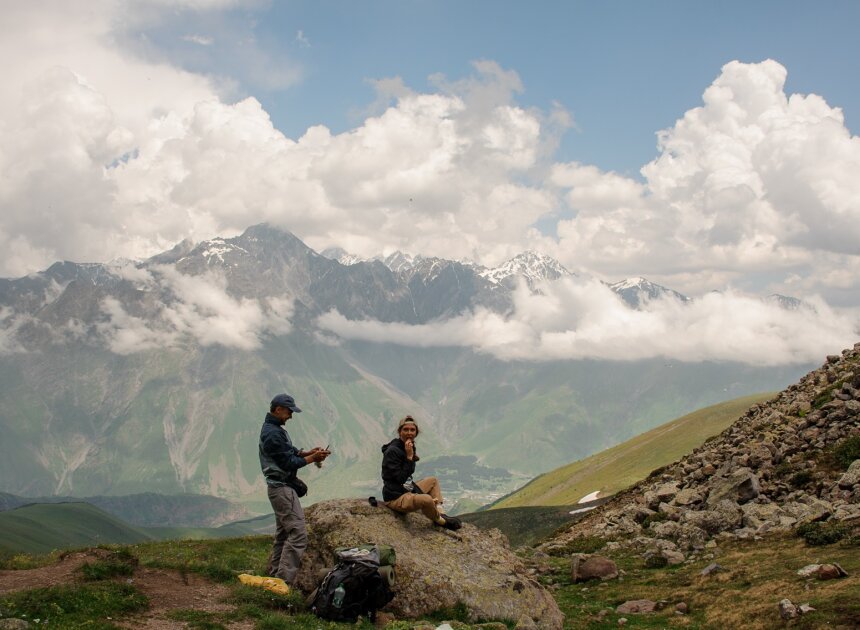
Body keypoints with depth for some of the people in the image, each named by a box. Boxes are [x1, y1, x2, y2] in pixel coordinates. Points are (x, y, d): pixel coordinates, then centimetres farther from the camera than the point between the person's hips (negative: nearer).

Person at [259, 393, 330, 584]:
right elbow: (288, 463, -20)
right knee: (298, 534, -13)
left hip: (279, 487, 11)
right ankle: (285, 581, -15)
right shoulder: (273, 434, -21)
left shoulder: (272, 428, 13)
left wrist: (307, 452, 4)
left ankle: (274, 575, 25)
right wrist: (311, 459, -13)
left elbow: (289, 451, 19)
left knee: (283, 532, 18)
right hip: (282, 488, -11)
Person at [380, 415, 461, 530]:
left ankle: (440, 513, 8)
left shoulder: (410, 447, 9)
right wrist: (409, 457, -24)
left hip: (407, 490, 11)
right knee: (427, 500, -34)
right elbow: (400, 478, -24)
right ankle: (440, 521, -3)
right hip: (395, 498, -10)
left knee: (433, 480, 25)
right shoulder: (392, 451, -19)